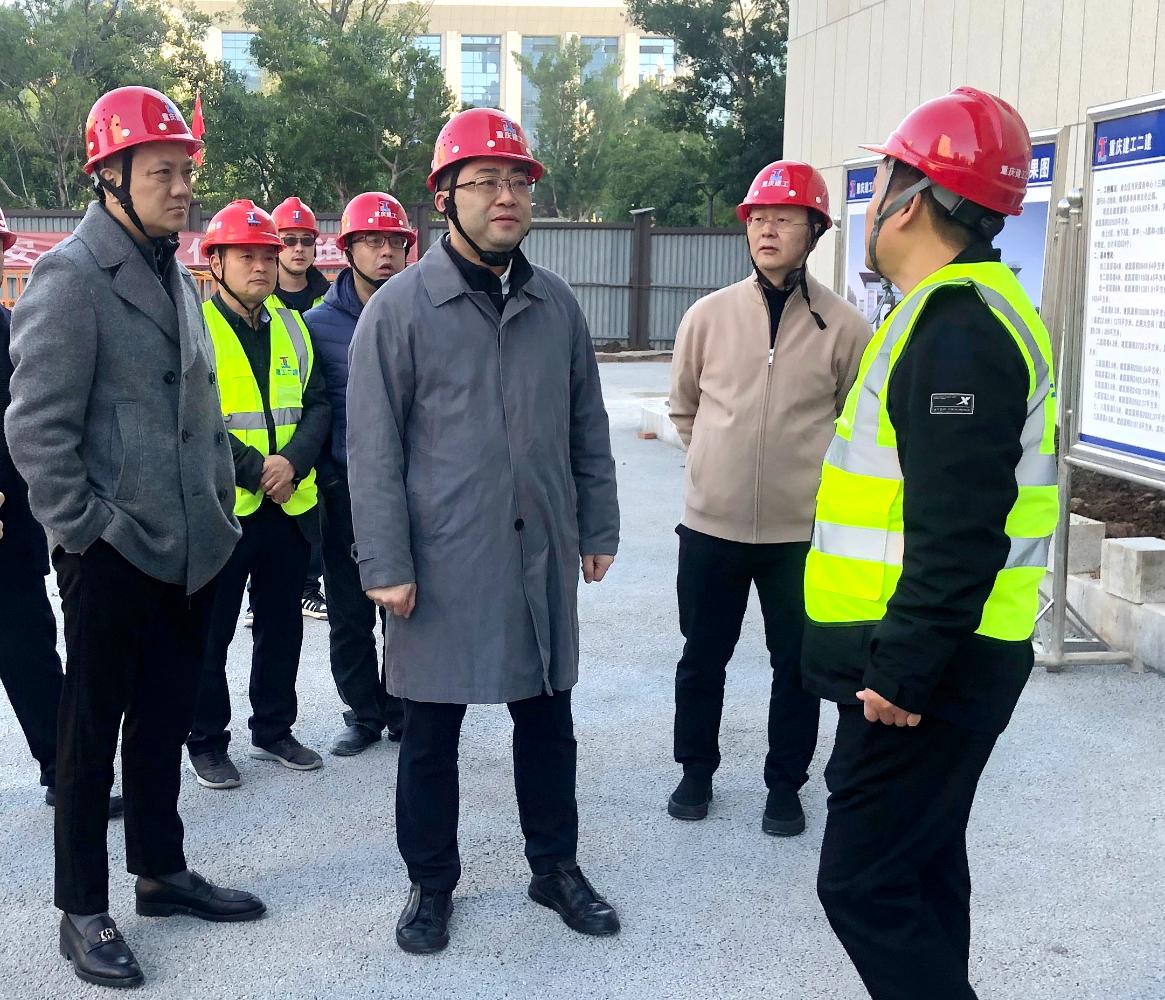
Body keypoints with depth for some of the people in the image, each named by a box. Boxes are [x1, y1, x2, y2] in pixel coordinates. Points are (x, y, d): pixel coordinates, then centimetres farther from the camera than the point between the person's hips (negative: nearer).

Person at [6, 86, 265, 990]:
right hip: (113, 556, -7)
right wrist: (85, 529, -16)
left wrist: (222, 505, 14)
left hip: (190, 549, 8)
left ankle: (162, 870, 33)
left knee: (166, 720, 17)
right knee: (92, 735, 6)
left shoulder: (174, 274, 13)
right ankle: (83, 909, 19)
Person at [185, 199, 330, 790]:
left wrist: (294, 460, -11)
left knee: (282, 625, 15)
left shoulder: (292, 326, 11)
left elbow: (317, 405, 6)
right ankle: (206, 742, 20)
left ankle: (273, 730, 30)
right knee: (210, 634, 5)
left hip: (290, 507, 6)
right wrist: (254, 469, -17)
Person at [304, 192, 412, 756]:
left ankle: (403, 712, 22)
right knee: (350, 614, 6)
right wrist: (326, 476, 1)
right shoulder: (320, 323, 0)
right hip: (347, 491, 0)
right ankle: (364, 714, 22)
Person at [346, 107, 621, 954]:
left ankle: (556, 868, 32)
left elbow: (588, 427, 12)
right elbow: (374, 448, -8)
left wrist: (598, 528, 11)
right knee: (431, 732, 9)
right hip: (443, 563, -3)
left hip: (542, 558, 4)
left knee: (548, 722, 15)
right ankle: (431, 884, 27)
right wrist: (386, 564, -11)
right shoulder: (401, 306, -6)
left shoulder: (557, 304, 7)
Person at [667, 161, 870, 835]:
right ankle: (697, 771, 33)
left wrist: (812, 470, 6)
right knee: (703, 656, 14)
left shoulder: (843, 327, -7)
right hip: (711, 524, 2)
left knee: (797, 664, 10)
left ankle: (786, 784, 28)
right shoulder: (709, 315, -1)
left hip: (802, 531, -1)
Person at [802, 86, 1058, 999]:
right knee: (921, 863, 20)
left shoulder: (957, 327, -20)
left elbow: (959, 530, -27)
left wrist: (903, 673, -23)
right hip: (927, 657, 11)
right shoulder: (959, 308, 14)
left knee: (864, 882, -4)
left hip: (929, 669, -11)